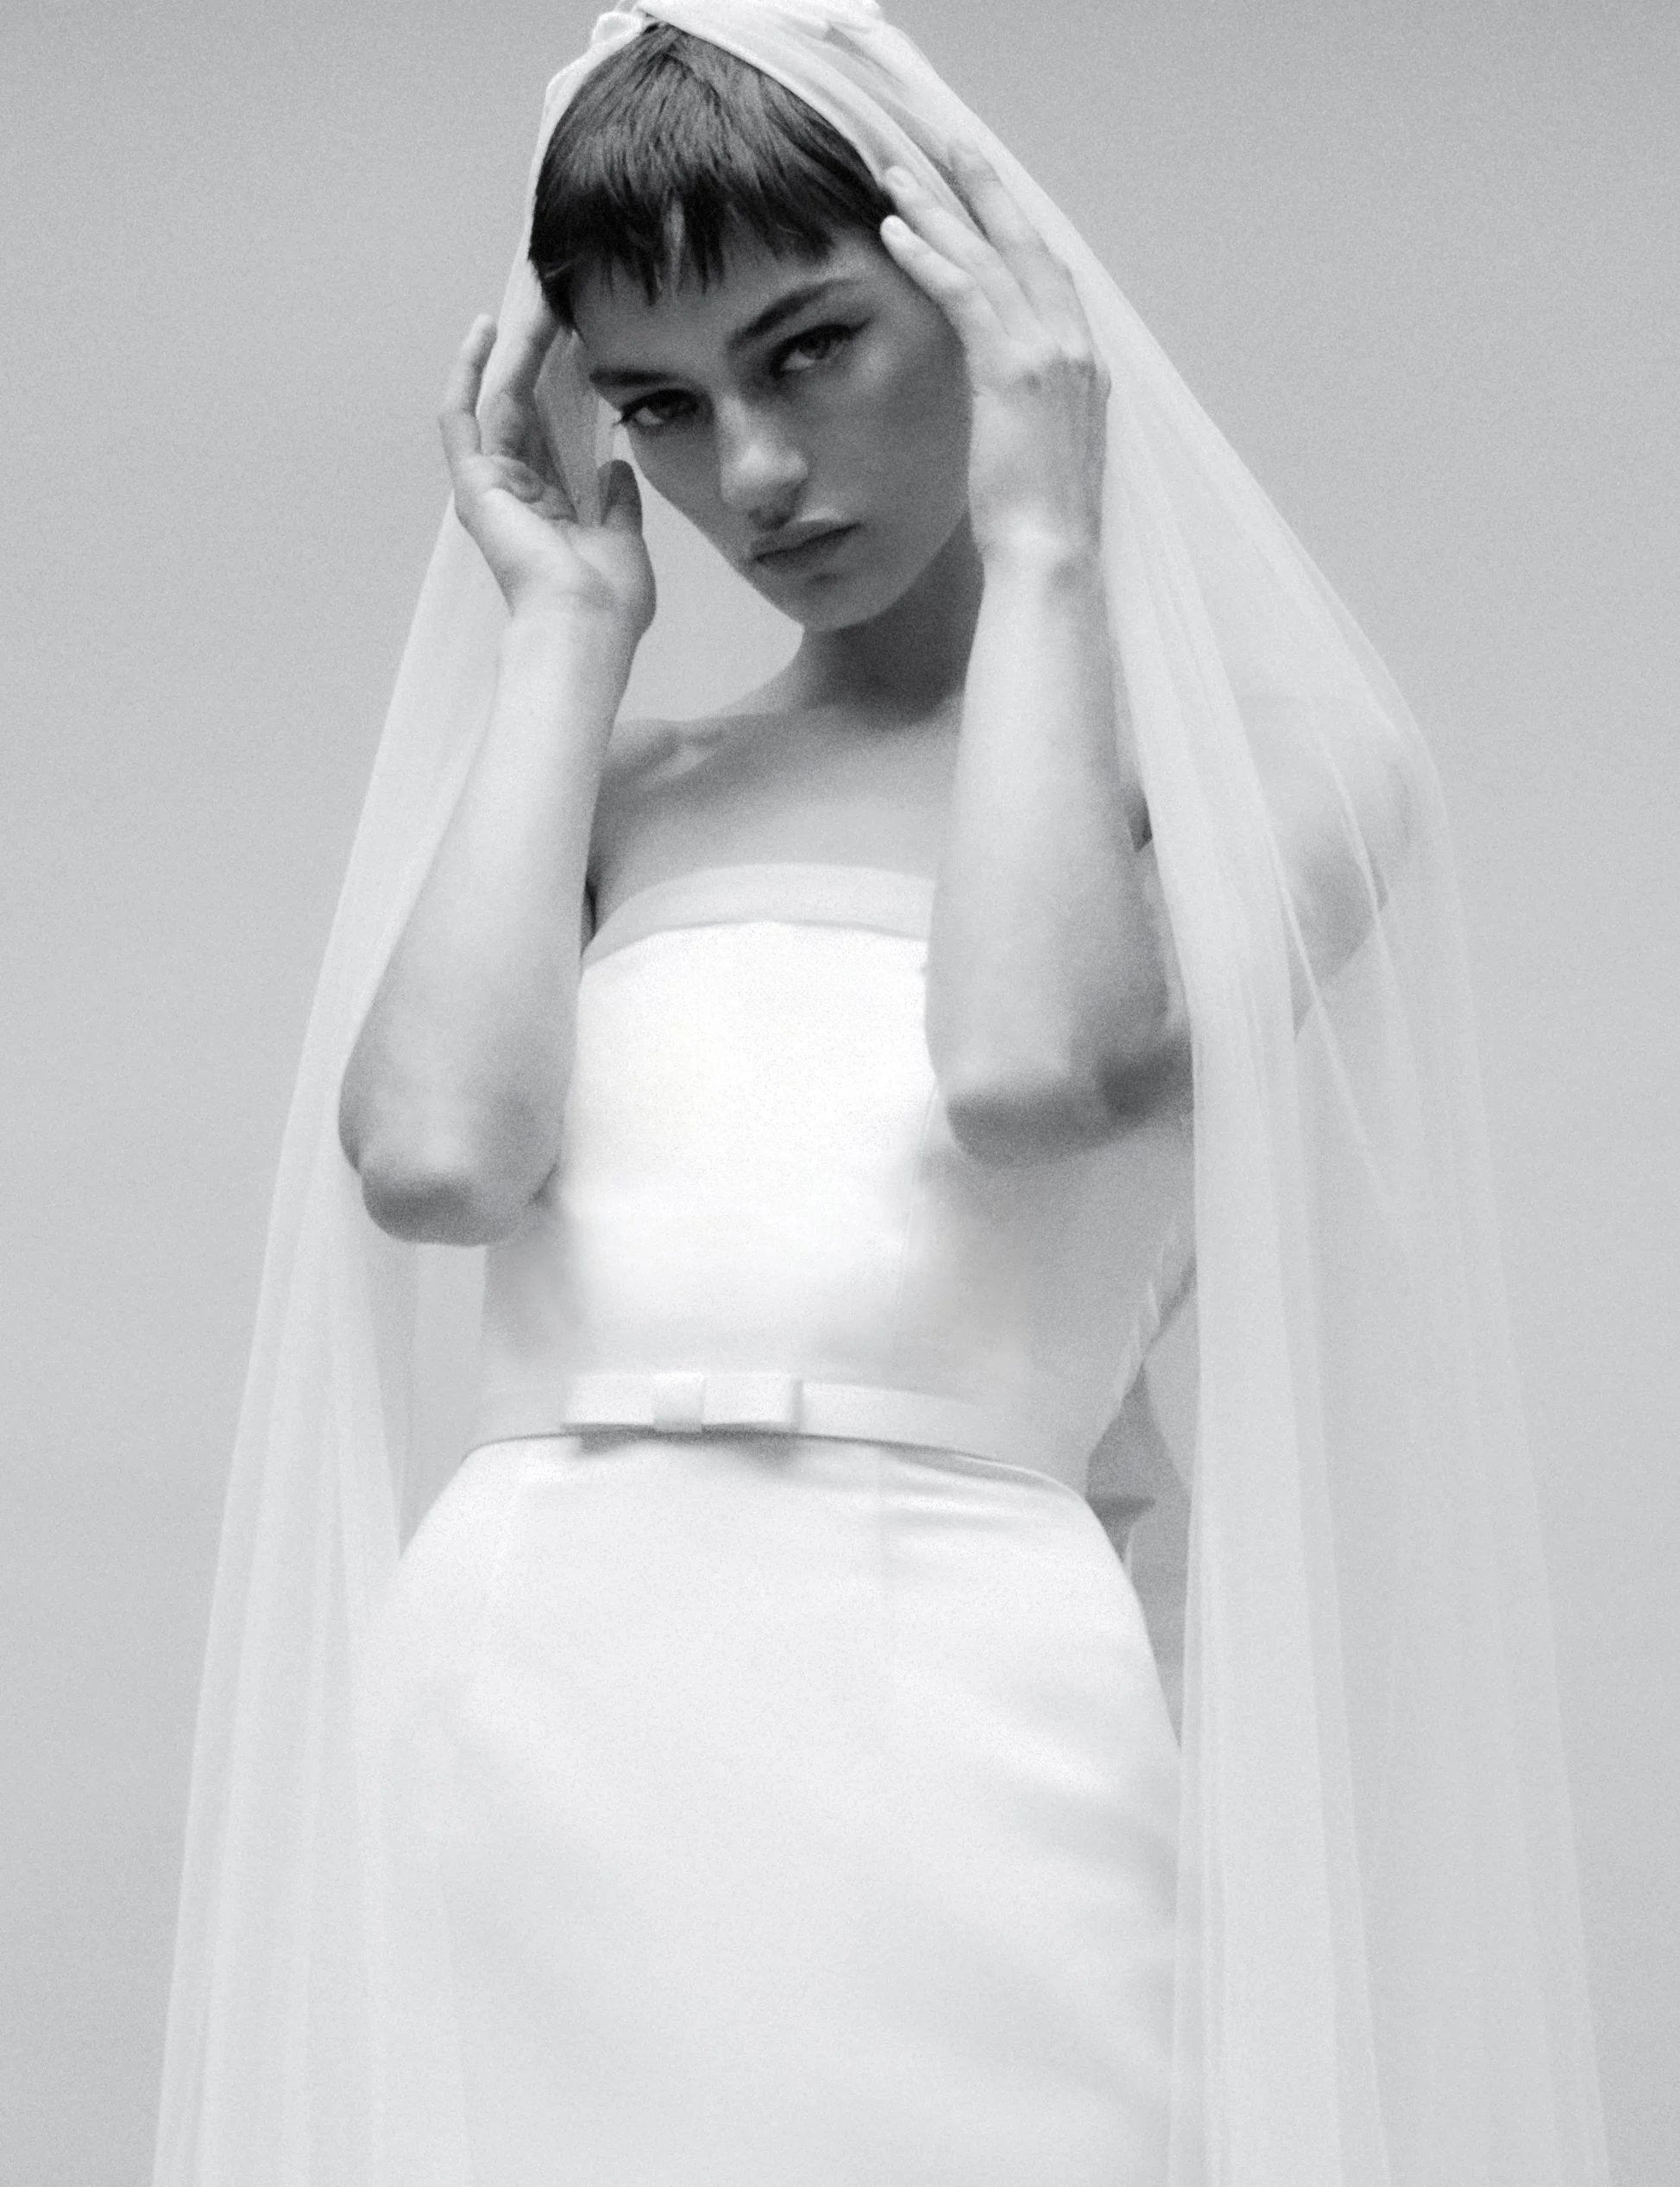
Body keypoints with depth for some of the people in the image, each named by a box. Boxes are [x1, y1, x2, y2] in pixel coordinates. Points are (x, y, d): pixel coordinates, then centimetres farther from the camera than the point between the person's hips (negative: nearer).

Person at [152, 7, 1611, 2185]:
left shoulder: (1258, 749, 7)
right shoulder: (622, 797, 15)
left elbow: (1025, 1065, -13)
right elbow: (434, 1149, -4)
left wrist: (1043, 544, 0)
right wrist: (566, 627, 8)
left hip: (931, 1702, -3)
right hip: (498, 1702, 3)